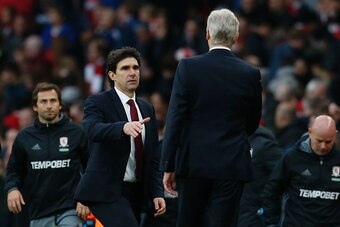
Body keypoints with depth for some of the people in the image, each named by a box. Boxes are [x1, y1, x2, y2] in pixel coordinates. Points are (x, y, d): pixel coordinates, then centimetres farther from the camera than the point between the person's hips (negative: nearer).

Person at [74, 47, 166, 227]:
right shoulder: (97, 102, -4)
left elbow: (153, 157, 17)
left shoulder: (147, 109, 16)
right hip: (107, 191, -7)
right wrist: (123, 127, -45)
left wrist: (157, 193, 6)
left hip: (135, 192, 7)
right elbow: (93, 130, -26)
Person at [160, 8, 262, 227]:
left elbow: (175, 119, -7)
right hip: (232, 165, 0)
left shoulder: (188, 67, -5)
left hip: (194, 162, 0)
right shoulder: (251, 74, -1)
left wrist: (168, 166, -3)